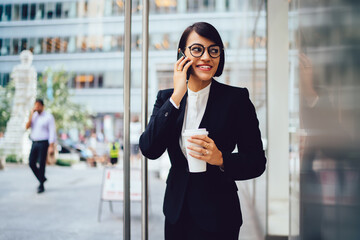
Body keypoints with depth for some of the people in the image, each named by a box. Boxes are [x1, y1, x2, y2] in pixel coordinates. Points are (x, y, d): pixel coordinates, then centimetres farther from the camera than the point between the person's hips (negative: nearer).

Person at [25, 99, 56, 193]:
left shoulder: (48, 117, -7)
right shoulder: (33, 116, 10)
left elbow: (52, 132, -11)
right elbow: (27, 126, -3)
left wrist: (51, 146, -18)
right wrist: (31, 115, -11)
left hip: (43, 143, -6)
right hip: (34, 143, 6)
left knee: (41, 164, -4)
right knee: (31, 163, 2)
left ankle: (41, 186, 6)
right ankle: (42, 178, 23)